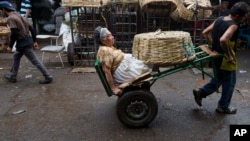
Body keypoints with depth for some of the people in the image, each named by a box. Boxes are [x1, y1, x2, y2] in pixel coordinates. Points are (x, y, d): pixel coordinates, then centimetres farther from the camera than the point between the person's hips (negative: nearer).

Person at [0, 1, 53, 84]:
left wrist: (10, 46, -13)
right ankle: (12, 77, 35)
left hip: (23, 43, -10)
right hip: (28, 40, 10)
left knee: (35, 61, -5)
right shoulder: (19, 16, 15)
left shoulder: (10, 18, -13)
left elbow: (14, 33, -22)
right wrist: (34, 41, 16)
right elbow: (31, 28, 13)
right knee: (16, 57, 24)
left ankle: (48, 77, 0)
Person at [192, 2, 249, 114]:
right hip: (226, 60, -8)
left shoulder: (219, 20, 1)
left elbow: (205, 33, 5)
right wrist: (229, 55, -26)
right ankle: (223, 106, 26)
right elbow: (223, 40, -39)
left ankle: (200, 92, 20)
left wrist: (213, 46, 9)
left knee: (218, 79, 26)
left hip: (217, 57, 8)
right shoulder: (233, 26, -23)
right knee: (229, 83, 12)